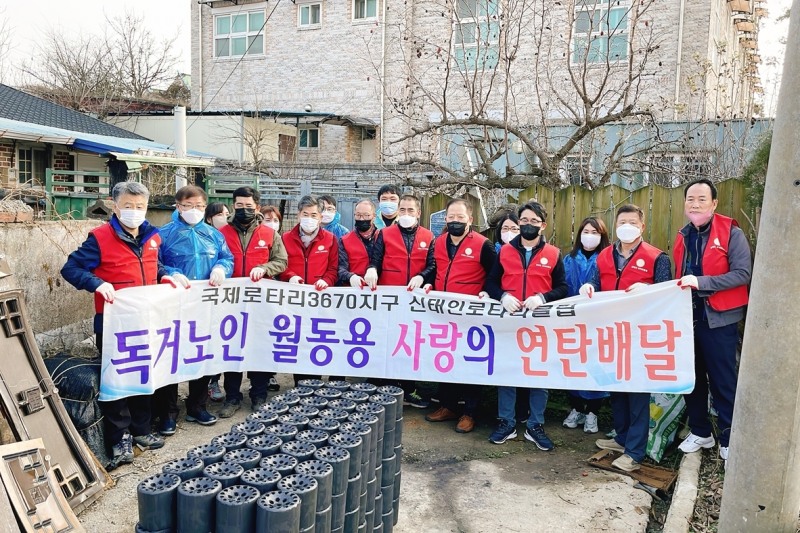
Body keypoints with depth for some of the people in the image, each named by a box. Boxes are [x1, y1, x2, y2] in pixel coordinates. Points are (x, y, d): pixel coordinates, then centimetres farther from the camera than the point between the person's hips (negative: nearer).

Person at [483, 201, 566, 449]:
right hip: (508, 320, 1)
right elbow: (491, 282, 7)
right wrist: (503, 296, -13)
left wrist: (543, 297, -17)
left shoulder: (553, 254, 5)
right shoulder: (505, 251, 8)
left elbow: (562, 288, 1)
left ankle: (535, 426, 18)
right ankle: (506, 422, 18)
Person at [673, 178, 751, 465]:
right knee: (692, 377, 13)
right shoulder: (683, 237, 10)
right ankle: (700, 432, 29)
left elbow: (743, 273, -18)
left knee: (723, 382, 2)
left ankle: (729, 441, 16)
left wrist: (702, 282, -25)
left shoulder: (732, 233, -8)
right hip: (687, 317, 6)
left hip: (718, 319, -5)